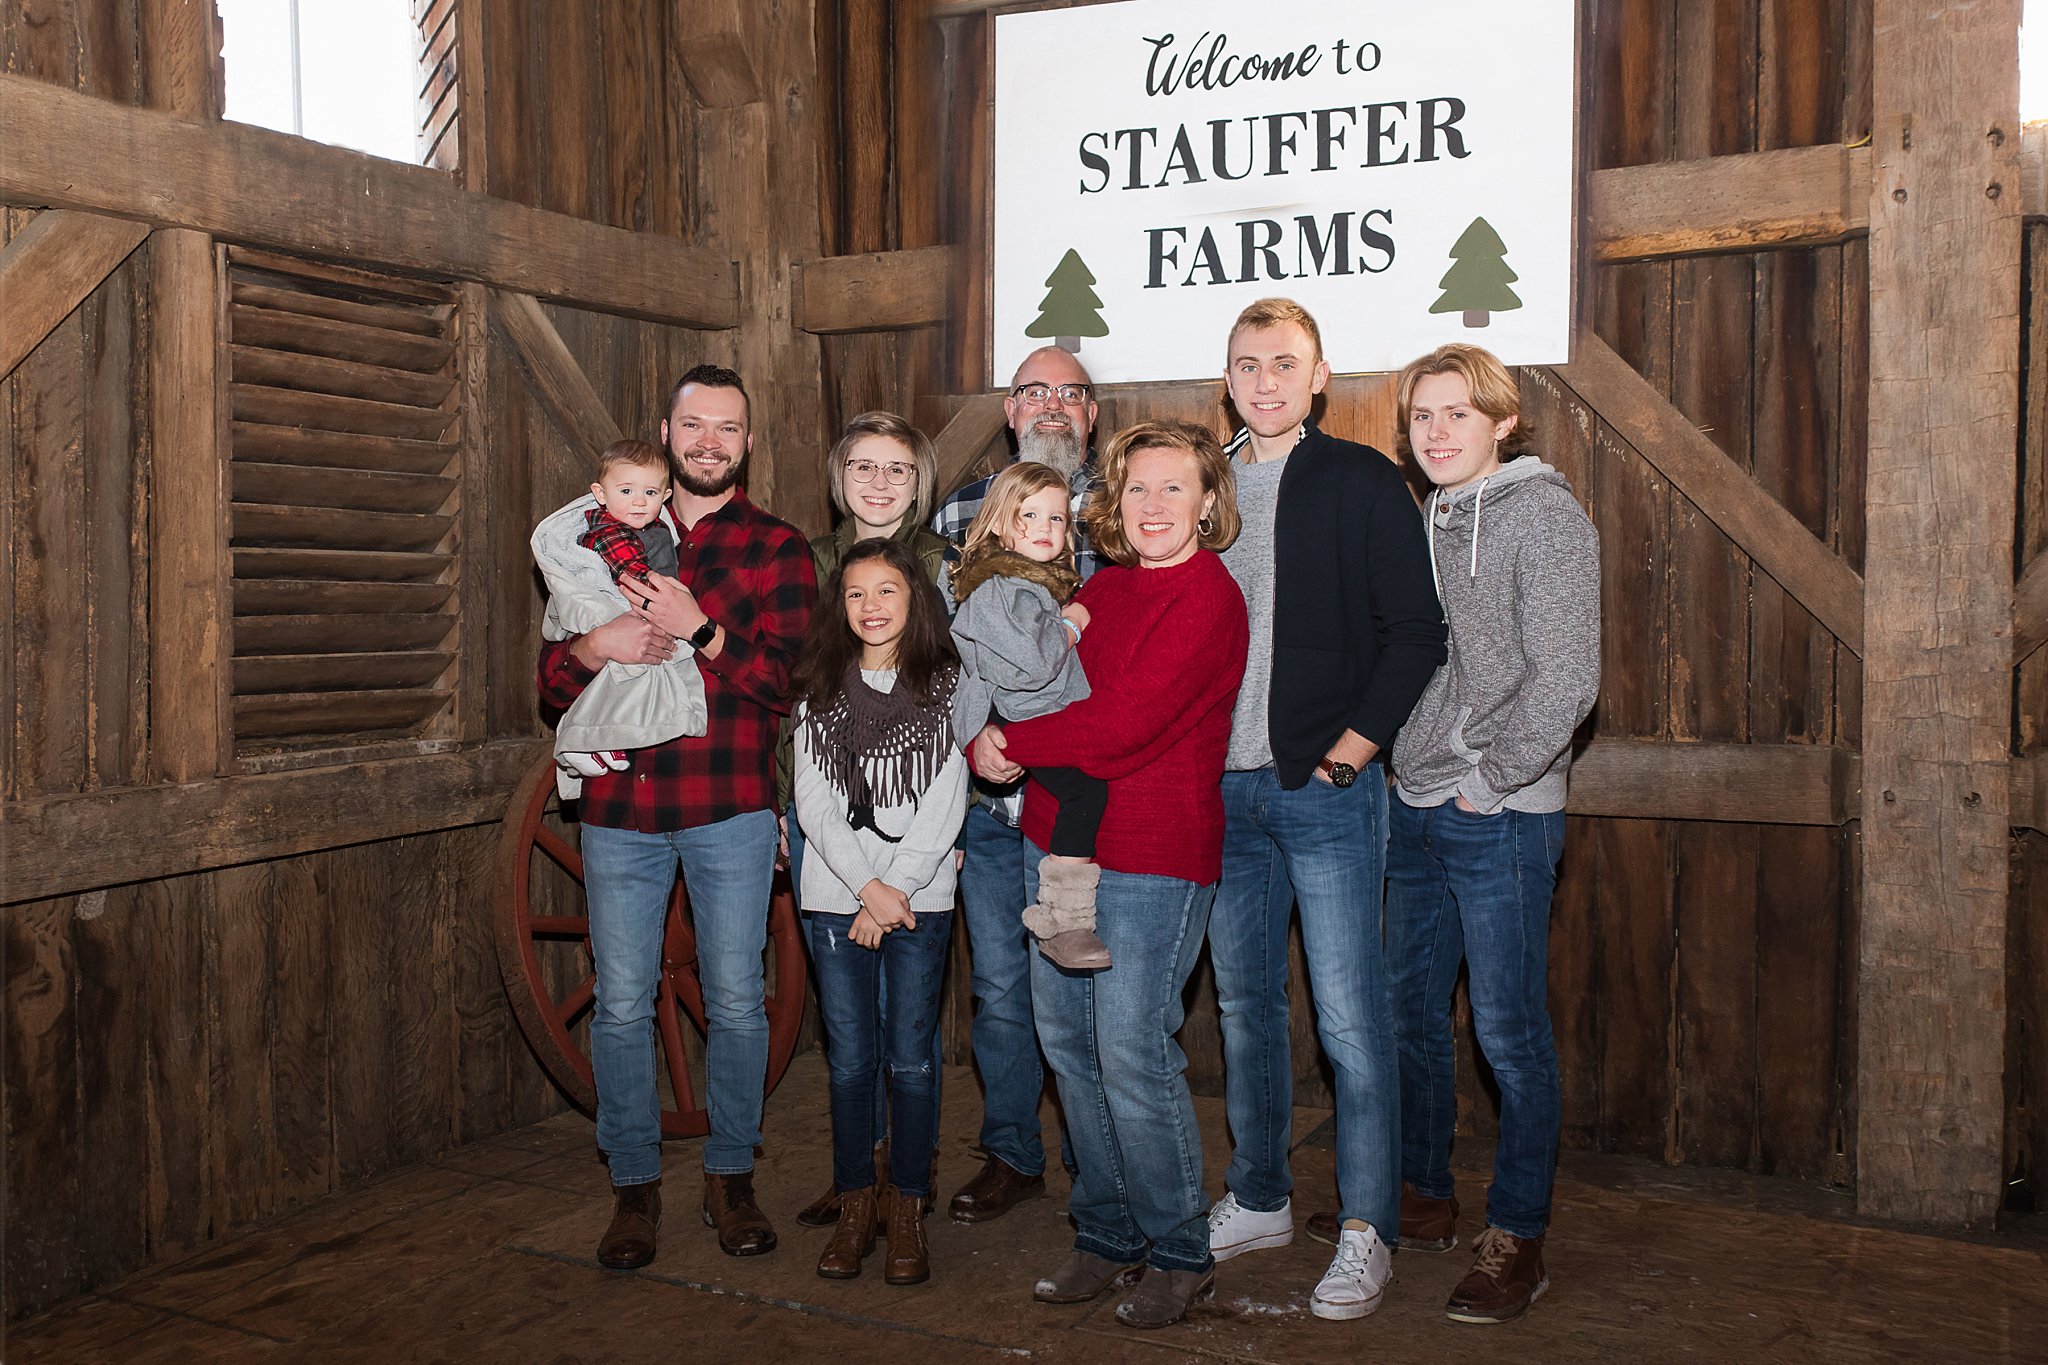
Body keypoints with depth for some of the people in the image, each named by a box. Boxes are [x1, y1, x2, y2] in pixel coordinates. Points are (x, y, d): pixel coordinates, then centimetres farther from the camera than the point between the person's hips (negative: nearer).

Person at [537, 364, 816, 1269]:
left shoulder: (776, 549, 6)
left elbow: (789, 679, -7)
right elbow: (552, 679, 10)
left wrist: (700, 631, -20)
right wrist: (592, 650, -12)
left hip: (731, 806, -2)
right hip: (620, 806, 2)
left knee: (736, 1001, 5)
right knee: (621, 1006, 4)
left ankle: (730, 1177, 22)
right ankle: (634, 1186, 20)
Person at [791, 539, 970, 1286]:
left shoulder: (945, 688, 2)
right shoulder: (820, 692, 6)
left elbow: (945, 806, -3)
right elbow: (814, 802, 0)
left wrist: (894, 891, -10)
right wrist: (869, 888, -10)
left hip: (920, 896, -1)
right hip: (836, 897, 1)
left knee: (911, 1057, 1)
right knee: (851, 1059, 4)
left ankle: (908, 1211, 14)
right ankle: (855, 1205, 18)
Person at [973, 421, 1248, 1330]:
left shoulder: (1208, 597, -12)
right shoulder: (1104, 588, 12)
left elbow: (1125, 724, -20)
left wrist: (1012, 743, -8)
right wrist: (999, 747, -8)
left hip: (1153, 858, -8)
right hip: (1058, 843, 8)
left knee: (1132, 1053, -5)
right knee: (1067, 1040, 12)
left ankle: (1180, 1255, 14)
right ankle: (1108, 1235, 27)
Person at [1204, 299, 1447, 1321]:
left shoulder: (1364, 483, -2)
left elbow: (1415, 631, -5)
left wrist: (1354, 745, -12)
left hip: (1326, 786, -5)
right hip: (1222, 788, 5)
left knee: (1350, 1018, -2)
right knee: (1244, 1005, 14)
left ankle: (1366, 1232, 10)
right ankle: (1258, 1199, 28)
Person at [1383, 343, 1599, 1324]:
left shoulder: (1542, 512, -8)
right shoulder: (1423, 521, 12)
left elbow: (1567, 676, -15)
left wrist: (1491, 778, -12)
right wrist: (1404, 767, 9)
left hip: (1501, 816, -7)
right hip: (1415, 808, 7)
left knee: (1509, 1031, 0)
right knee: (1411, 1012, 14)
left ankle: (1517, 1238, 13)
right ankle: (1424, 1197, 31)